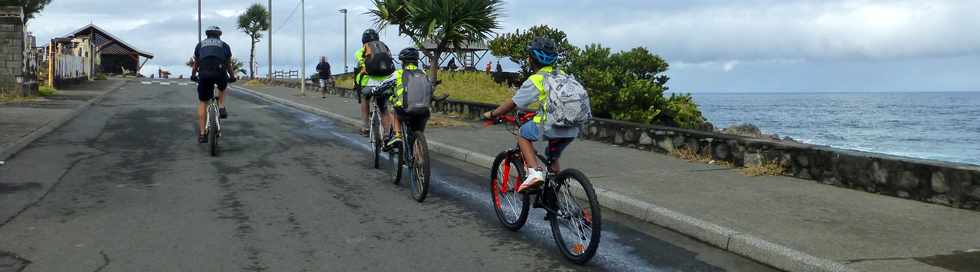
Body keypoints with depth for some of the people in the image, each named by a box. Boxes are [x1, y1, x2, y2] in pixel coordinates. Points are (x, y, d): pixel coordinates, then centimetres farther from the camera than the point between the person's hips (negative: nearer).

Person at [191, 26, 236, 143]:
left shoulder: (200, 44, 26)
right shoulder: (224, 45, 23)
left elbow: (195, 64, 34)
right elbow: (229, 65, 29)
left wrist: (193, 76, 50)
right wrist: (232, 77, 45)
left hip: (204, 74, 0)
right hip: (220, 74, 0)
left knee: (202, 103, 14)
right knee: (222, 87, 37)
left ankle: (202, 134, 11)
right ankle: (221, 108, 16)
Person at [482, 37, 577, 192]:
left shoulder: (535, 80, 0)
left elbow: (513, 103, 3)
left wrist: (492, 114, 16)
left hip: (552, 128, -6)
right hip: (573, 130, 7)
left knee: (523, 134, 17)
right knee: (552, 157, 29)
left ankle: (535, 171, 0)